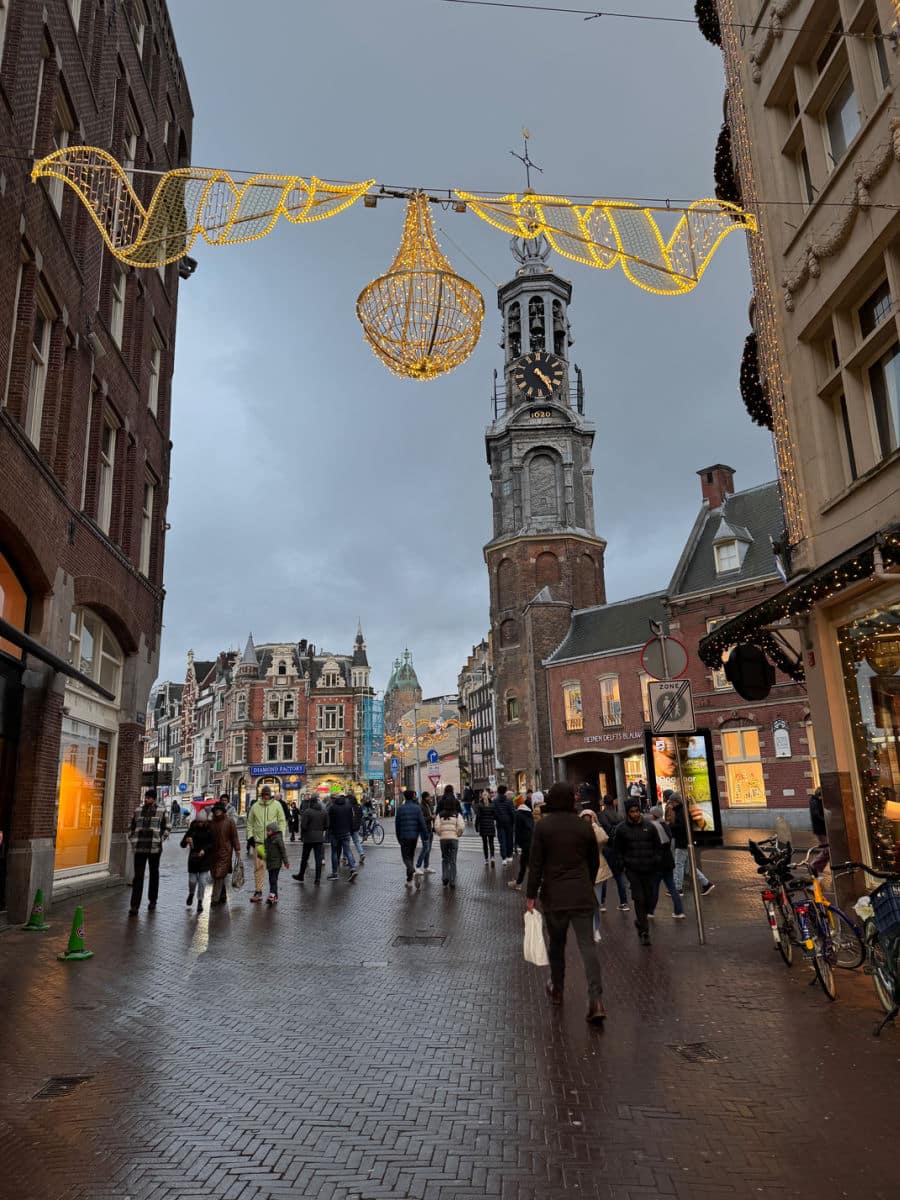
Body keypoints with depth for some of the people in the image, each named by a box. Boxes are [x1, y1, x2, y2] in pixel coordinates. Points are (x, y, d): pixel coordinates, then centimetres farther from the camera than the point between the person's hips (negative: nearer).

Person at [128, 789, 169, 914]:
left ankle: (152, 900, 28)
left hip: (154, 848, -1)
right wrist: (132, 840, 6)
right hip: (139, 848, 1)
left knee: (154, 874, 13)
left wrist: (160, 840, -9)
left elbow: (166, 829, 2)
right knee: (138, 876, -3)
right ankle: (135, 905, -4)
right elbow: (132, 827, 17)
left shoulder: (162, 811, 0)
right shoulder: (138, 811, 8)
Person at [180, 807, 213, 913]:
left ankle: (200, 902, 10)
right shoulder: (192, 828, -3)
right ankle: (191, 894, 36)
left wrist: (204, 850, -19)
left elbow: (212, 843, -3)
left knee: (202, 881, -5)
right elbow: (182, 844, -2)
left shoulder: (209, 828, -5)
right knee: (192, 880, 4)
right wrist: (186, 840, -24)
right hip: (193, 858, 1)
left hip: (205, 858, -1)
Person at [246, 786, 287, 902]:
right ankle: (258, 891, 8)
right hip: (258, 841, 1)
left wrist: (280, 836, -5)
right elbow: (250, 822, 12)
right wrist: (250, 836, 2)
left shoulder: (277, 805, 2)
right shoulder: (255, 806, 5)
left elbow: (282, 821, 3)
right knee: (258, 866, 0)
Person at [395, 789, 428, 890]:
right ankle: (409, 880, 18)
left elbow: (397, 825, 0)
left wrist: (399, 838, 11)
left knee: (406, 857, 1)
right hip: (414, 836, 3)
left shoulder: (400, 809, -3)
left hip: (404, 836, -2)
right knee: (411, 856, 16)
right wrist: (425, 837, -2)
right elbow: (422, 823, -6)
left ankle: (414, 873, -25)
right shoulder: (417, 808, -1)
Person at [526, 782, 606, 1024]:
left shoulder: (543, 827, -7)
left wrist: (531, 896, -2)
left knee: (556, 944, 15)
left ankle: (557, 990, 31)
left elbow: (535, 864, -8)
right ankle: (596, 999, -9)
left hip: (554, 896, -1)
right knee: (587, 944, 0)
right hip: (582, 896, 2)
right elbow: (594, 862, 12)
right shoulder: (584, 827, 2)